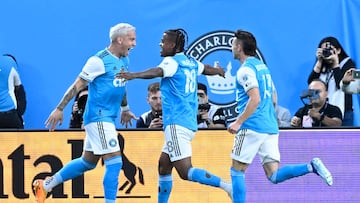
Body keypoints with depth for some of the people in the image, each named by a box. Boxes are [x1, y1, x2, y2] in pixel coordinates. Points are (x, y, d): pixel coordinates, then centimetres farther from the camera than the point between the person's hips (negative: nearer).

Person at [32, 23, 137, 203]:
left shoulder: (124, 60, 11)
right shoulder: (99, 61, -15)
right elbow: (77, 86, -13)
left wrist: (125, 109, 37)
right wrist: (60, 109, -13)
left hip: (108, 118, 9)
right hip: (98, 118, -9)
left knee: (87, 162, 16)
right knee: (114, 161, -13)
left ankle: (45, 186, 28)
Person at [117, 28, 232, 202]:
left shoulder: (172, 62, -8)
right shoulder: (191, 63, 16)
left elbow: (158, 71, -30)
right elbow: (208, 69, 37)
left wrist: (134, 75, -47)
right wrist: (221, 72, 61)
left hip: (177, 124, -9)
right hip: (189, 123, 9)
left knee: (186, 172, -13)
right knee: (163, 165, 17)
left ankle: (227, 186, -24)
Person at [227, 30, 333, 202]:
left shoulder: (246, 70, -8)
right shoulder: (262, 66, 20)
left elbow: (255, 99, -20)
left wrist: (238, 122, -16)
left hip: (252, 128, -8)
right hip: (271, 127, 8)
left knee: (237, 170, 4)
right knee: (274, 175, 1)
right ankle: (311, 167, -17)